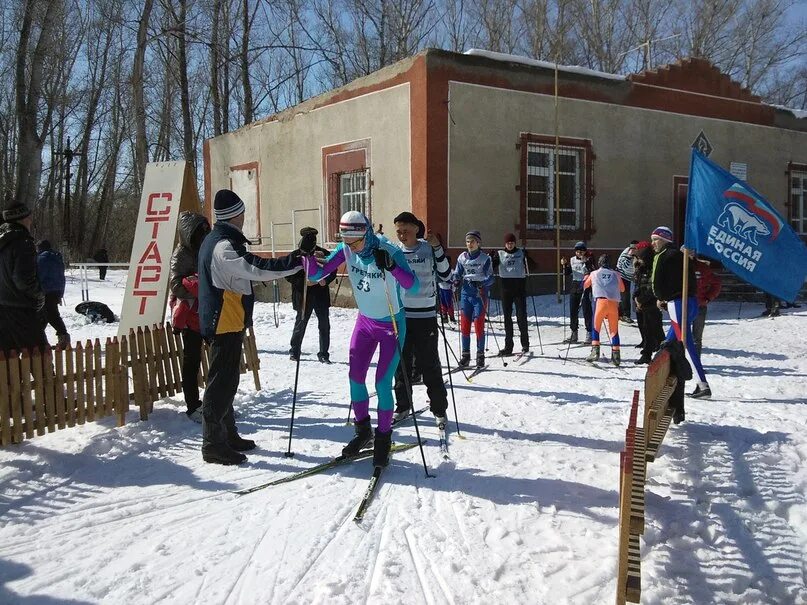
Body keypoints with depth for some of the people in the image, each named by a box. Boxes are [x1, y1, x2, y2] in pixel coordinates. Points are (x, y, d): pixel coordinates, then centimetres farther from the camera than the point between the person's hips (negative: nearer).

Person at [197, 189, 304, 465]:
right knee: (222, 382, -5)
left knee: (225, 380, 17)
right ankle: (213, 444, 0)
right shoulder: (224, 246, -19)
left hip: (220, 321, 11)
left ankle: (227, 435, 27)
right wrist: (297, 260, -30)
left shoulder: (214, 241, 14)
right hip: (226, 323, -11)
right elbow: (256, 268, -31)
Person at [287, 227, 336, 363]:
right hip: (303, 296, -2)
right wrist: (304, 281, -19)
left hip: (321, 295, 2)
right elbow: (289, 276, -6)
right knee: (300, 324, 6)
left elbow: (333, 271, 7)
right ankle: (294, 351, 23)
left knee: (324, 326, 5)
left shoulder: (324, 254, -1)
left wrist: (326, 280, -13)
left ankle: (323, 354, 17)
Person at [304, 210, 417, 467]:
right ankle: (363, 431, 25)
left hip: (391, 324, -5)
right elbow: (317, 275, -8)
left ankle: (383, 439, 12)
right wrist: (308, 254, -27)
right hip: (365, 321, 5)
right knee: (355, 377, 6)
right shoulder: (346, 249, -10)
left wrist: (390, 266, -49)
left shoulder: (389, 251, -25)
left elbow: (413, 287, -34)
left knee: (382, 383, -6)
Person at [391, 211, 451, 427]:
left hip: (425, 317, -3)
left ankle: (439, 409, 13)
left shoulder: (429, 249, -3)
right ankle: (402, 406, 25)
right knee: (401, 364, 11)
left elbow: (446, 276, -11)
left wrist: (437, 247, -17)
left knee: (430, 366, 0)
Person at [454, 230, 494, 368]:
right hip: (466, 294, 3)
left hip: (480, 295, -3)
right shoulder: (462, 257, 7)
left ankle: (480, 355, 6)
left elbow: (490, 278, -6)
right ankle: (465, 354, 11)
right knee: (464, 325, 2)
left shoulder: (485, 258, -3)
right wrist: (456, 280, -13)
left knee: (479, 326, -5)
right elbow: (457, 273, 9)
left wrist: (481, 283, -25)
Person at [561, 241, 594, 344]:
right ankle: (574, 333, 17)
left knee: (586, 311, -7)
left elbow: (592, 272, -17)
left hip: (585, 286, -5)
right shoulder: (572, 260, 10)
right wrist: (565, 265, -4)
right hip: (574, 286, 5)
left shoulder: (589, 260, -4)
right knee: (573, 311, 8)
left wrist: (586, 262, -25)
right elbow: (567, 273, 12)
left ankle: (589, 334, -1)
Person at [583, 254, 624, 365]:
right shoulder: (615, 274, 18)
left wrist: (586, 277, 48)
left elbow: (584, 285, 30)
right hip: (614, 303, 2)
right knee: (614, 330, 9)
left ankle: (595, 350, -7)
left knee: (596, 327, 8)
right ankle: (616, 354, 4)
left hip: (601, 301, -2)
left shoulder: (594, 274, 16)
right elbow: (622, 289, 30)